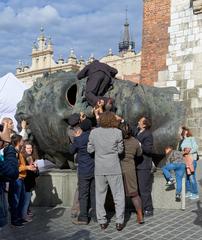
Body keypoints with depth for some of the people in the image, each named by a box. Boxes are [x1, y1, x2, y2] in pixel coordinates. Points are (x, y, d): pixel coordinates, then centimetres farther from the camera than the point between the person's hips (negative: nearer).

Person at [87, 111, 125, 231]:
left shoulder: (94, 132, -3)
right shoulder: (117, 132, -8)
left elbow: (90, 149, 3)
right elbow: (120, 150, -1)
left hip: (99, 168, 3)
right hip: (114, 167, -2)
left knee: (100, 194, 13)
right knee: (118, 195, 8)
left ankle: (102, 221, 19)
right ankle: (119, 222, 9)